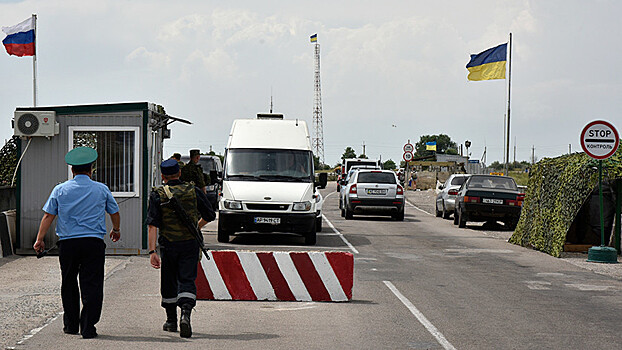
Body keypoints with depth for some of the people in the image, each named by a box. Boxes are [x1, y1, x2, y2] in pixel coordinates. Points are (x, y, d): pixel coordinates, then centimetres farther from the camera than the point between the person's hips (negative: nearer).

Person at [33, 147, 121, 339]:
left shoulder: (60, 190, 5)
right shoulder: (102, 189, 5)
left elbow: (48, 216, 0)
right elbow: (115, 213, 16)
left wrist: (40, 239, 5)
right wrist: (116, 230, 35)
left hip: (67, 242, 1)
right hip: (94, 243, -1)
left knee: (69, 285, 14)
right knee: (92, 285, -1)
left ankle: (71, 324, 22)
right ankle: (88, 327, -7)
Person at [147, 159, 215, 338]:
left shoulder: (157, 195, -3)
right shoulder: (193, 191, 2)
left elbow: (152, 225, -10)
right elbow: (210, 215, 11)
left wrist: (152, 251, -12)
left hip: (169, 244, 0)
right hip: (191, 243, 0)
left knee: (168, 283, 15)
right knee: (187, 281, -1)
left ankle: (171, 321, 24)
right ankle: (185, 315, -24)